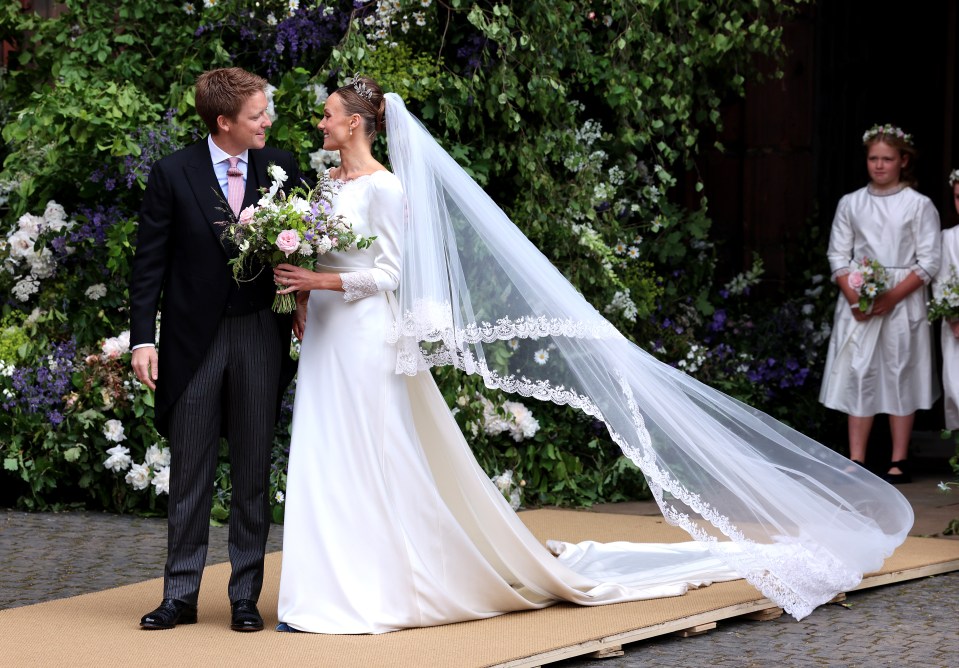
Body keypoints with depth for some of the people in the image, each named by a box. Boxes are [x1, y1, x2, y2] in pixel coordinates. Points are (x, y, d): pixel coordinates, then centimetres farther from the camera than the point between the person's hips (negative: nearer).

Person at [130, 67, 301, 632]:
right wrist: (143, 339, -8)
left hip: (260, 336, 1)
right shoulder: (173, 174, -3)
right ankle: (181, 596, 12)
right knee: (190, 477, 5)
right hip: (194, 337, -1)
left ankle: (246, 597, 14)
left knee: (253, 475, 7)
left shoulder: (281, 167, 2)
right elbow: (150, 263, -2)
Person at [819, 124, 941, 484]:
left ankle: (899, 461, 5)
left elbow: (929, 262, -4)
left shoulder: (919, 205, 0)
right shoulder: (851, 204, 9)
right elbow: (838, 255, 7)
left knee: (900, 374, 0)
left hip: (903, 302, -2)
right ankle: (856, 460, 2)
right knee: (858, 374, 0)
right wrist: (854, 296, -9)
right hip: (858, 303, 2)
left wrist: (893, 296, -15)